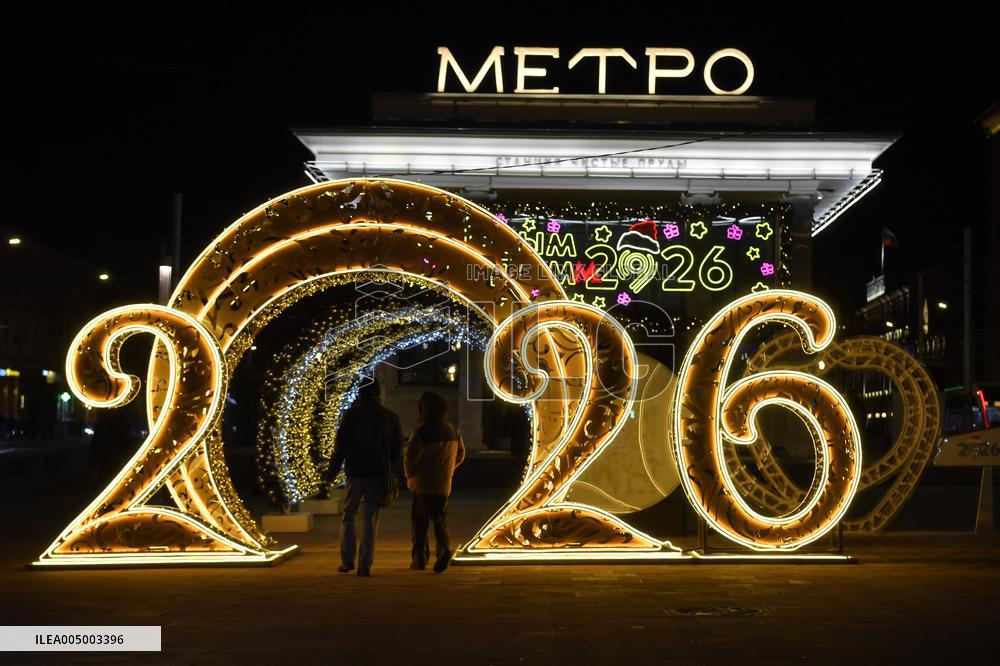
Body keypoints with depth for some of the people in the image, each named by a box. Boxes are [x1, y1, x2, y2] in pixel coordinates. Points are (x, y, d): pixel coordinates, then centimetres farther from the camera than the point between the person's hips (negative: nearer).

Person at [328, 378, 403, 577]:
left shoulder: (351, 415, -7)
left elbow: (341, 445, -7)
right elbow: (397, 446, 10)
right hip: (379, 474, 2)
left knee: (348, 516, 12)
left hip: (355, 473, -2)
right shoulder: (391, 417, 3)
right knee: (371, 520, 6)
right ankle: (365, 565, 4)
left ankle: (347, 560, 9)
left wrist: (333, 470, 2)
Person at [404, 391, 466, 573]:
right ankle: (444, 547, -14)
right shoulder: (453, 431, 4)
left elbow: (410, 457, -15)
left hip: (422, 484, -4)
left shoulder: (422, 432, -16)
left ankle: (419, 557, 10)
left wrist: (409, 474, 4)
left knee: (419, 520, 7)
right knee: (439, 517, 11)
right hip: (444, 485, 4)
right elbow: (460, 454, 15)